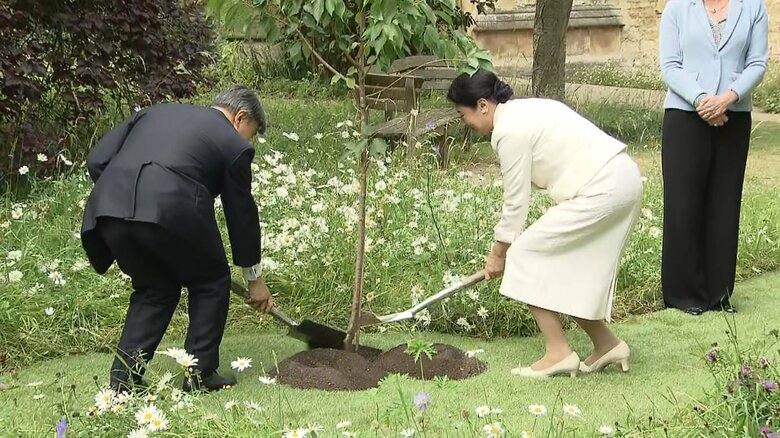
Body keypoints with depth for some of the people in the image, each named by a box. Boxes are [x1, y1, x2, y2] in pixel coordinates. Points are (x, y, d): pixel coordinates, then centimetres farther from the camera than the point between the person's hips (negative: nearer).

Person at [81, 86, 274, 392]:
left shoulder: (156, 112, 30)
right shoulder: (233, 143, 16)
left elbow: (97, 160, 22)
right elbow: (241, 212, 23)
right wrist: (254, 278, 34)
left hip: (109, 206, 5)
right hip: (171, 210, -5)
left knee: (153, 288, 26)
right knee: (210, 282, 20)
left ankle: (124, 378, 18)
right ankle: (200, 375, 19)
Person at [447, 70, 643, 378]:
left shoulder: (509, 130, -11)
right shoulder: (526, 109, 19)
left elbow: (516, 202, -7)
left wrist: (499, 253, 6)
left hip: (601, 189, -10)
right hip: (624, 180, 10)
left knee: (527, 256, -3)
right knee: (567, 268, 17)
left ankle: (558, 353, -2)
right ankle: (606, 345, 21)